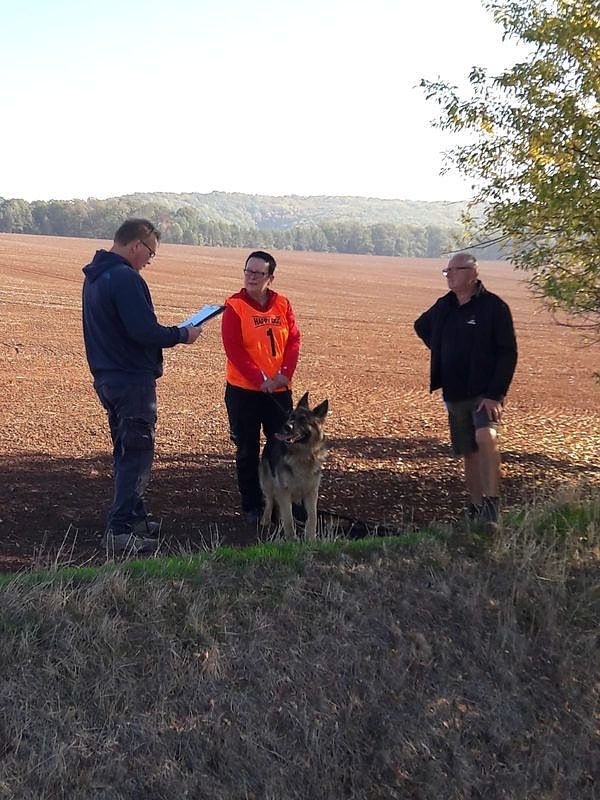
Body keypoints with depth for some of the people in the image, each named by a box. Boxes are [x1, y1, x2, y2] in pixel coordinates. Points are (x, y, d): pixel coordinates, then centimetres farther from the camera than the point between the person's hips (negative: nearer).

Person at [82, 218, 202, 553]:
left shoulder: (95, 277, 13)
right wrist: (182, 335, -10)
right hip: (133, 380, -10)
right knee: (138, 455, -3)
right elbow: (144, 331, -25)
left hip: (107, 378, 10)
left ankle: (135, 518, 29)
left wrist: (170, 333, 14)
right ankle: (120, 530, -1)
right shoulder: (126, 278, -18)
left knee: (127, 453, 18)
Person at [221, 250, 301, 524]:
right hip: (244, 390, -3)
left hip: (280, 389, 4)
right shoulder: (234, 306, -7)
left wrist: (285, 373, -12)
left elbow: (294, 339, 2)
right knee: (247, 451, 6)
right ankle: (251, 506, 18)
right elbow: (234, 349, -14)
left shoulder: (282, 304, 4)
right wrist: (260, 379, -18)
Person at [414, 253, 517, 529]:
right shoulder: (444, 307, 8)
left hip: (485, 392, -6)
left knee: (485, 437, -29)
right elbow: (421, 327, 29)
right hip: (454, 393, 6)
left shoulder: (493, 307, -10)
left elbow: (508, 353, -13)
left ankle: (491, 503, -27)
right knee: (468, 452, 12)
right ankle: (477, 507, 23)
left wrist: (495, 394, -20)